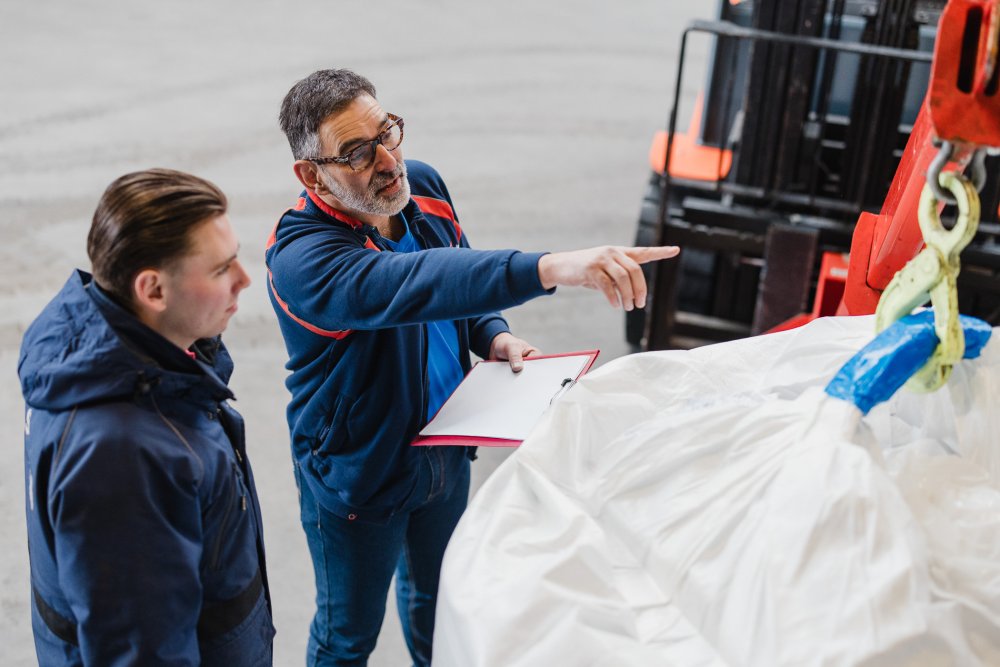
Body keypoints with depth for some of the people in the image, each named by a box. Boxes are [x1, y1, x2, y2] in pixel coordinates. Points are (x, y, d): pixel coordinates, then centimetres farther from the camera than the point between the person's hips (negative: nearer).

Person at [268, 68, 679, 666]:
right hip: (358, 475, -6)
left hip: (446, 452, 6)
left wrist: (494, 336, -11)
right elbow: (411, 285, -54)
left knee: (436, 594, 30)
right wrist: (552, 268, -66)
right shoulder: (302, 257, -34)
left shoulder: (423, 186, -11)